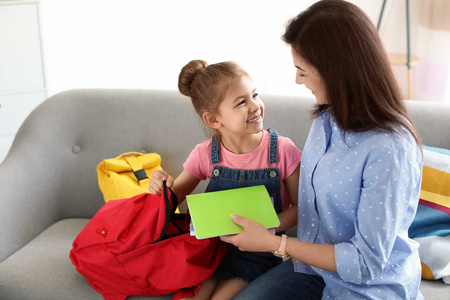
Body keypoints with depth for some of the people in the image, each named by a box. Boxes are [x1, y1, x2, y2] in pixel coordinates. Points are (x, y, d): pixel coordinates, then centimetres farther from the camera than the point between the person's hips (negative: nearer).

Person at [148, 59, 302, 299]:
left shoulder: (282, 150, -13)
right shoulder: (205, 154, -6)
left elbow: (300, 206, -4)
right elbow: (176, 196, 7)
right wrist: (163, 186, -17)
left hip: (259, 253, -2)